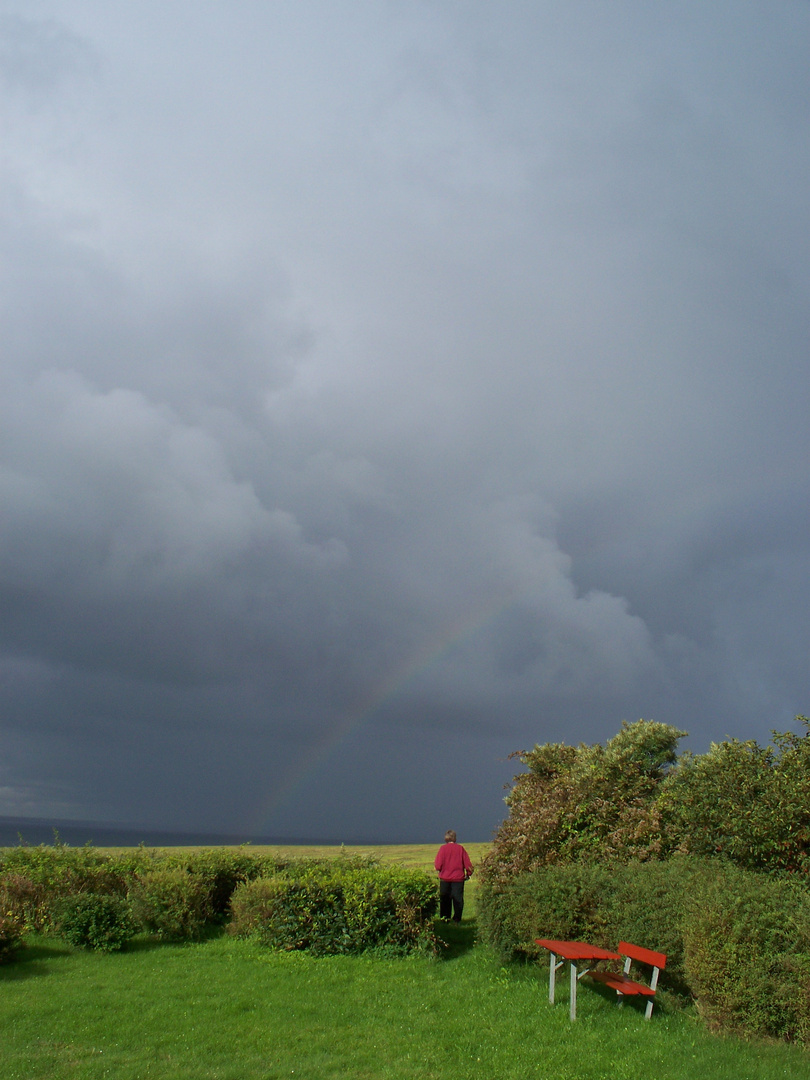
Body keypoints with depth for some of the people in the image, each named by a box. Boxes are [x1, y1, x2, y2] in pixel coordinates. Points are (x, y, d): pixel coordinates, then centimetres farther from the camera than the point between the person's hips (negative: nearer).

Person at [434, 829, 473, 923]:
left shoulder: (443, 848, -6)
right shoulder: (460, 848, -2)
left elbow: (438, 865, -9)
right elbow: (467, 863, 0)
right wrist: (469, 873, 15)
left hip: (445, 878, 0)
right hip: (458, 878, 1)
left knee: (445, 900, 11)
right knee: (458, 899, 7)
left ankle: (445, 918, 13)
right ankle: (457, 919, 5)